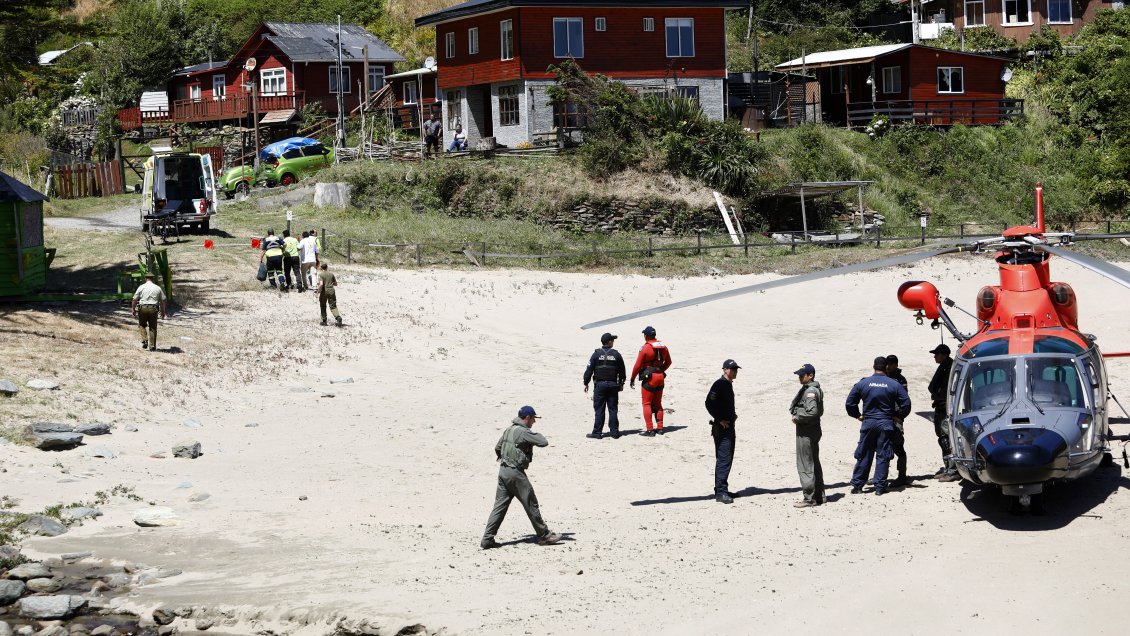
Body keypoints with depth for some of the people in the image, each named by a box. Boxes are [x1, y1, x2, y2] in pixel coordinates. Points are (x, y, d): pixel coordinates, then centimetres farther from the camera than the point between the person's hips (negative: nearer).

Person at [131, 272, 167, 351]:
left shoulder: (141, 287, 1)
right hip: (153, 309, 1)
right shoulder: (158, 288, 7)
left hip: (143, 308, -1)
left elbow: (134, 299, 0)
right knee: (153, 328, 7)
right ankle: (152, 346, 7)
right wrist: (163, 311, 17)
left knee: (142, 325, 19)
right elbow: (162, 301, 8)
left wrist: (133, 309, 11)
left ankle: (144, 341, 4)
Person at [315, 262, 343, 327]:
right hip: (331, 290, 3)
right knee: (333, 306, 2)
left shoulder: (320, 274, -5)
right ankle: (338, 316, -22)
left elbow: (321, 284, -19)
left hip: (324, 291, -3)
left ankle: (324, 321, 16)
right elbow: (335, 284, 14)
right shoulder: (331, 274, 9)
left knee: (323, 306, 12)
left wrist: (318, 292, -12)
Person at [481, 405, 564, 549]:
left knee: (500, 505, 8)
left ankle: (487, 539, 4)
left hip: (503, 471, 9)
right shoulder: (523, 432, -15)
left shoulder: (509, 430, 13)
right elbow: (543, 442, -20)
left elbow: (497, 448, 21)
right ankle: (544, 535, 12)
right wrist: (537, 435, 0)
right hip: (515, 473, -8)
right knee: (531, 504, 3)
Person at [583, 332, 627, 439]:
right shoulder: (616, 354, 3)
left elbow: (589, 369, -3)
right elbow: (622, 371, 9)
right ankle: (614, 432, 8)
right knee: (613, 409, 7)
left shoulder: (596, 354, -3)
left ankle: (597, 432, -1)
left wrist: (586, 383, 6)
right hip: (613, 385, 2)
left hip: (599, 384, -2)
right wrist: (621, 383, 21)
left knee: (599, 409, -1)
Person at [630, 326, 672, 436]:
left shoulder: (645, 348, -13)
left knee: (647, 404, -1)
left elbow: (638, 365, -11)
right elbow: (668, 362, 18)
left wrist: (632, 379, -1)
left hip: (649, 378, -6)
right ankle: (660, 428, 16)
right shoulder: (663, 347, 6)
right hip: (660, 377, 6)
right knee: (658, 404, 16)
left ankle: (650, 430, -6)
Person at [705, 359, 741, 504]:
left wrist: (732, 415, 15)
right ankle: (721, 492, -14)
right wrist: (720, 420, -19)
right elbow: (709, 403, -22)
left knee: (727, 459, 14)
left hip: (729, 426, 10)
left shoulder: (728, 384, 15)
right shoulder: (719, 384, -14)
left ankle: (721, 490, 21)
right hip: (722, 427, -10)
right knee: (724, 459, -13)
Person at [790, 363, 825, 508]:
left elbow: (812, 412, -28)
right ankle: (819, 496, 24)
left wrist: (797, 417, -14)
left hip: (806, 432, -11)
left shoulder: (810, 391, -19)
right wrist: (795, 413, 8)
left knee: (805, 466, -6)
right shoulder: (816, 389, 14)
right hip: (813, 430, 11)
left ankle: (809, 498, -3)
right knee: (814, 464, 16)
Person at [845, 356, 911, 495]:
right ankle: (880, 487, 4)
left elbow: (849, 402, 1)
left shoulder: (863, 383, -1)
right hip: (886, 424, -1)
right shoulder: (894, 385, -4)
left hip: (868, 423, 1)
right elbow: (906, 403, -5)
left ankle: (857, 485, 8)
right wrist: (898, 416, 9)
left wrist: (858, 415, 13)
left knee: (863, 455, 8)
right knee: (883, 455, 5)